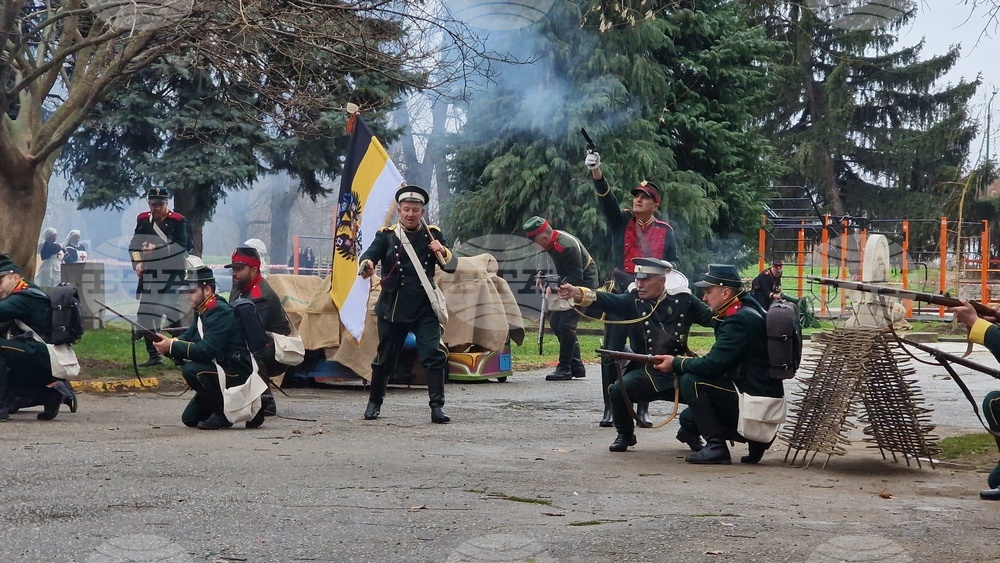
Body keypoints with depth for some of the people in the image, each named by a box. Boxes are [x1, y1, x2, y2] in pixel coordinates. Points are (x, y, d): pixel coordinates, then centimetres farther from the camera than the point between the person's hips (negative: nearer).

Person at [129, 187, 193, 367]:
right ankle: (154, 355, 15)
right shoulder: (142, 220, 7)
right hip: (150, 275, 6)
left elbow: (181, 247, -17)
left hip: (173, 275, -6)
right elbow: (134, 245, 16)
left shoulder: (178, 221, -8)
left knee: (173, 314, -8)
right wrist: (137, 262, 1)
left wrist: (156, 249, -25)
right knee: (145, 314, 6)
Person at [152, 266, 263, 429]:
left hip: (238, 373, -10)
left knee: (191, 370, -30)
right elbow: (187, 337, 6)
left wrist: (172, 347, -28)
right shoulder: (203, 312, 11)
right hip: (222, 372, 10)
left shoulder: (221, 312, -20)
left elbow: (207, 350, -30)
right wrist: (167, 344, -15)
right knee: (190, 419, 10)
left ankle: (224, 412, -13)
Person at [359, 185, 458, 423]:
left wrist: (442, 252, -19)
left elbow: (452, 266, 2)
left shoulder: (432, 235, 7)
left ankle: (437, 406, -8)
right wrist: (366, 265, -36)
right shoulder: (386, 235, 3)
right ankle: (374, 402, 28)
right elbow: (370, 254, -13)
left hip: (425, 308, 0)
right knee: (385, 357, 8)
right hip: (392, 307, 0)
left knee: (434, 354, -13)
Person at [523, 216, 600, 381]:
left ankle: (564, 369, -6)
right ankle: (577, 366, 17)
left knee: (566, 325, -15)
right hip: (568, 284, 10)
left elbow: (576, 278, -26)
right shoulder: (552, 241, -1)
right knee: (555, 323, 9)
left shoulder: (567, 247, -29)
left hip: (584, 283, -10)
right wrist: (544, 274, -2)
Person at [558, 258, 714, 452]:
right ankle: (625, 434, 4)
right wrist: (575, 293, -36)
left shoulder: (683, 300, 1)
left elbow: (712, 316, 5)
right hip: (644, 372, -1)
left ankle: (690, 432, 12)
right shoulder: (633, 301, -2)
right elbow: (607, 301, -18)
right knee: (618, 389, -29)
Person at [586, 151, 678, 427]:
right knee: (611, 352, -3)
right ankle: (609, 409, 3)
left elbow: (672, 265, 11)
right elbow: (606, 197, -11)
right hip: (619, 293, 0)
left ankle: (643, 409, 11)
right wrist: (596, 171, -28)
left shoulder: (665, 231, 9)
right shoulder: (620, 221, 7)